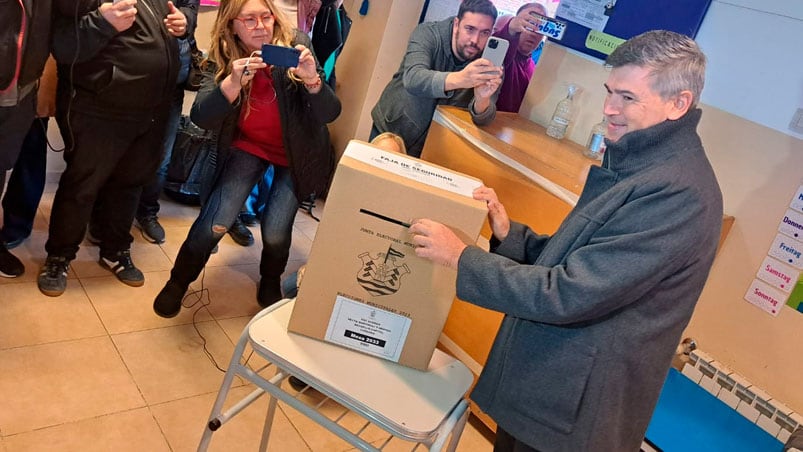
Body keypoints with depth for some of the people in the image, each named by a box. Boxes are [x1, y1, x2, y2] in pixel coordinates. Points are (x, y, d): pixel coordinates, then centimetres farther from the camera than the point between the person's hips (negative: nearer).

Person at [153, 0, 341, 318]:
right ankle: (178, 282, 18)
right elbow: (201, 118, -26)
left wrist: (312, 79, -43)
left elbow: (330, 113, -23)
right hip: (249, 146, 1)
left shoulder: (295, 46, -18)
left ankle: (270, 280, 24)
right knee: (215, 223, -11)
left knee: (275, 230, -10)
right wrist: (234, 81, -42)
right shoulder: (222, 60, -13)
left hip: (295, 153, 0)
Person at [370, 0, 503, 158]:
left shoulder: (488, 59, -15)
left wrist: (482, 99, -45)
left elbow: (482, 118, -21)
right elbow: (412, 79, -40)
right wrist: (459, 79, -58)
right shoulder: (428, 33, -21)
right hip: (391, 126, -1)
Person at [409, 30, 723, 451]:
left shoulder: (680, 194, -26)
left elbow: (569, 295, -27)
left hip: (572, 408, -8)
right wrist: (510, 235, -6)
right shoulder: (637, 161, 6)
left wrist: (461, 257, -21)